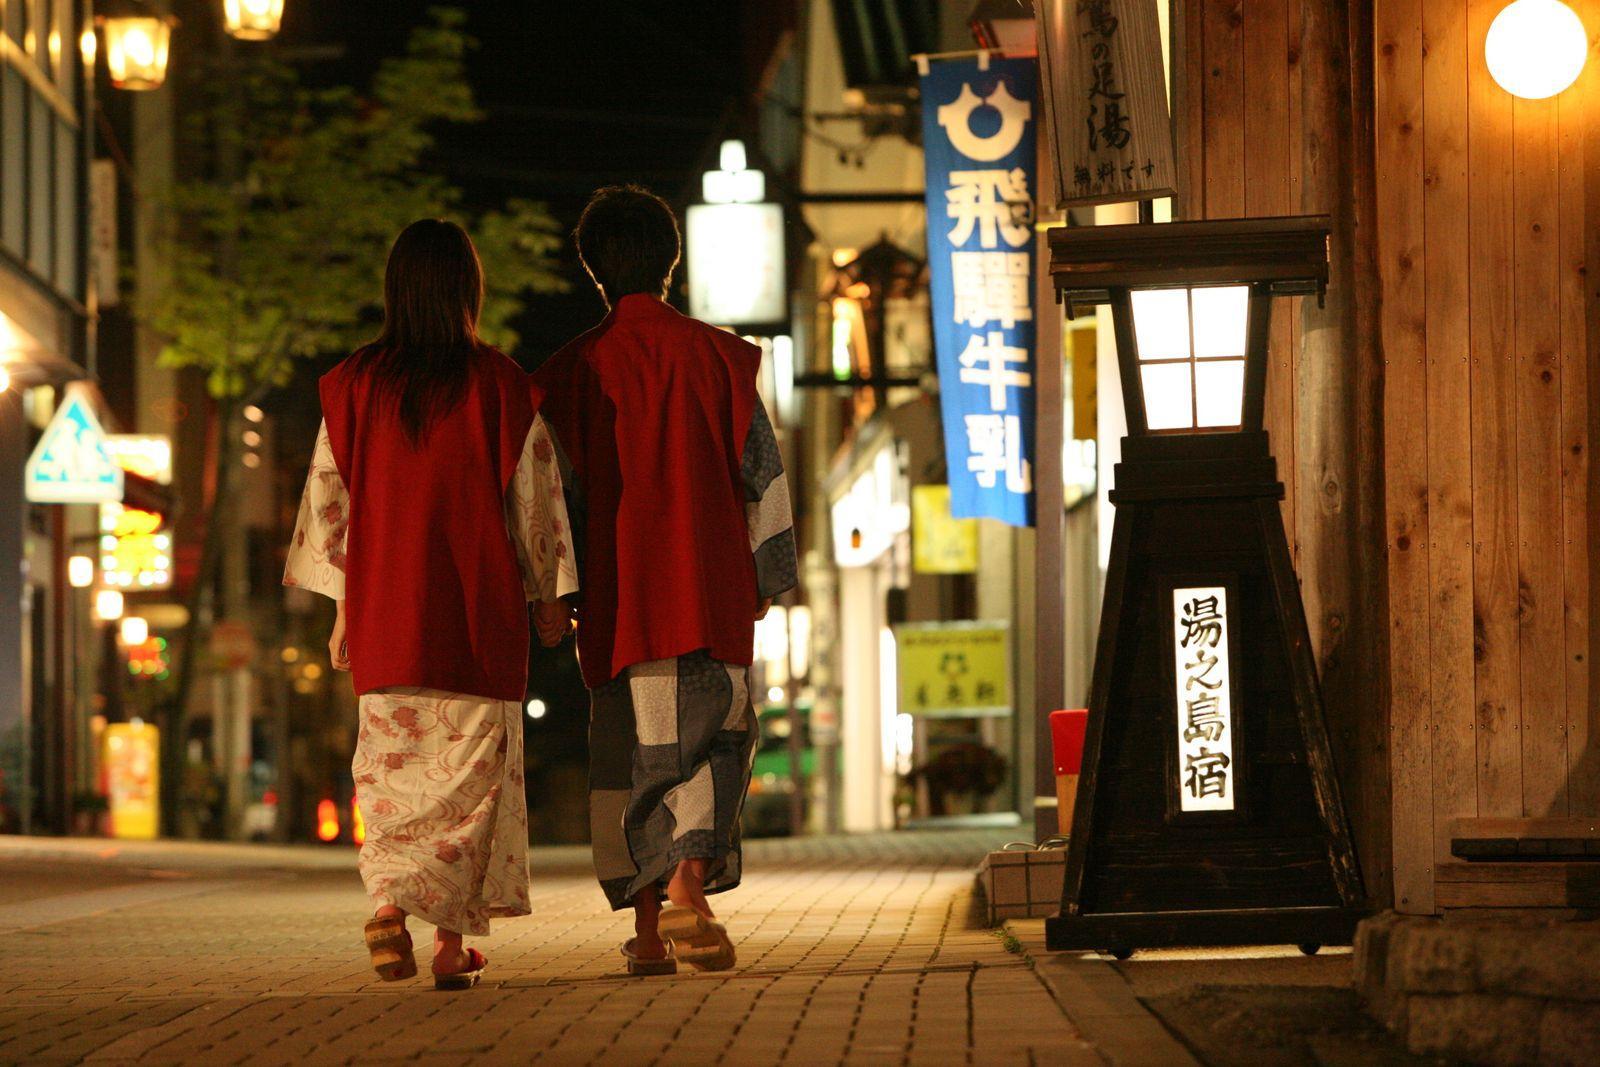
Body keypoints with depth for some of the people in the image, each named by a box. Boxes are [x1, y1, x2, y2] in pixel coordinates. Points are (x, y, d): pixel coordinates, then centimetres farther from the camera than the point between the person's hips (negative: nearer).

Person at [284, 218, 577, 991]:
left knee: (394, 767, 11)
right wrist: (549, 596, 11)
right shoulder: (499, 384, -5)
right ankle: (451, 938, -1)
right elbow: (533, 498, 0)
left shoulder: (353, 385, 1)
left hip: (384, 607, 2)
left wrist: (342, 607, 13)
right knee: (472, 767, 5)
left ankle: (389, 902, -10)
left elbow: (330, 498, 5)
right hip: (478, 609, -2)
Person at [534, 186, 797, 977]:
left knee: (626, 752, 9)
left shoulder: (574, 371, 3)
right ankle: (687, 885, -22)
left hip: (616, 590, 1)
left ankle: (647, 926, 8)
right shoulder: (715, 356, 1)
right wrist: (769, 576, 9)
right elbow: (761, 472, 2)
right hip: (708, 586, -1)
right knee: (708, 741, 1)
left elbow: (556, 490, 4)